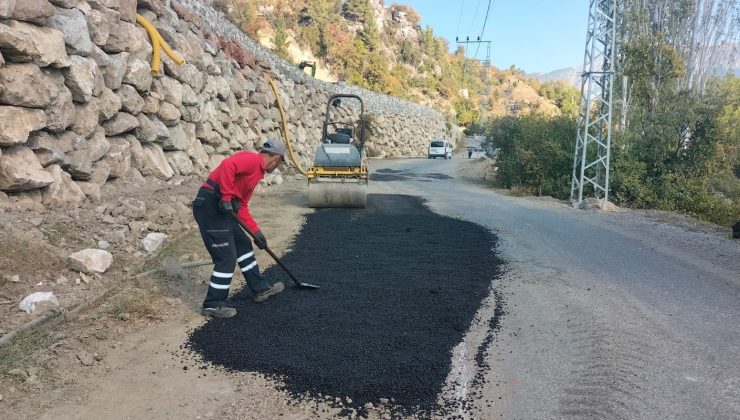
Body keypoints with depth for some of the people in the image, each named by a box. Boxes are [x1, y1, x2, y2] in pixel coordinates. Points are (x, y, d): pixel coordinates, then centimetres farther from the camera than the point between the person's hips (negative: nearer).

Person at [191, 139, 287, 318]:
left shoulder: (257, 171, 21)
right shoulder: (252, 159, -8)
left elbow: (242, 207, 23)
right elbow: (227, 165, -27)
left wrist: (256, 232, 20)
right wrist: (228, 197, -25)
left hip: (221, 209, 10)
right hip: (210, 206, -10)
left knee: (243, 246, 19)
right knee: (226, 257, -4)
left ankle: (260, 288, 32)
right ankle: (213, 304, 9)